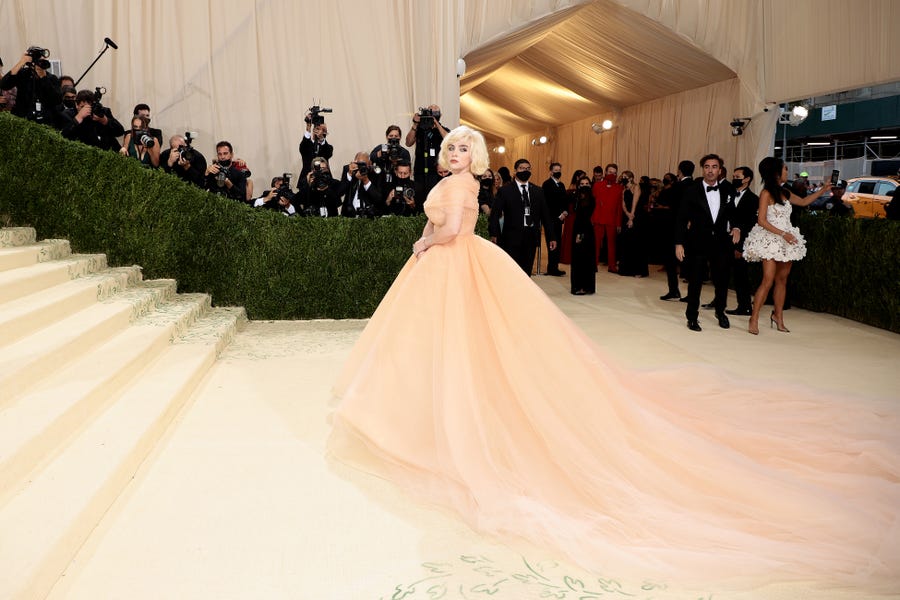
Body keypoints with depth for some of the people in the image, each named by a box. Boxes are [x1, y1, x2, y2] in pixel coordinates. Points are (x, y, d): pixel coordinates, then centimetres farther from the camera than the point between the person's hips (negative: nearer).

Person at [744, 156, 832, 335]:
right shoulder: (766, 193, -9)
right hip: (770, 240, -8)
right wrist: (783, 234, -20)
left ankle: (778, 317, 18)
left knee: (782, 279, 9)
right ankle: (753, 320, -9)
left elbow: (804, 201, 28)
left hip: (786, 242, 8)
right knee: (768, 280, -14)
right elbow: (761, 221, -15)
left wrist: (823, 190, 26)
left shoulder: (784, 193, 13)